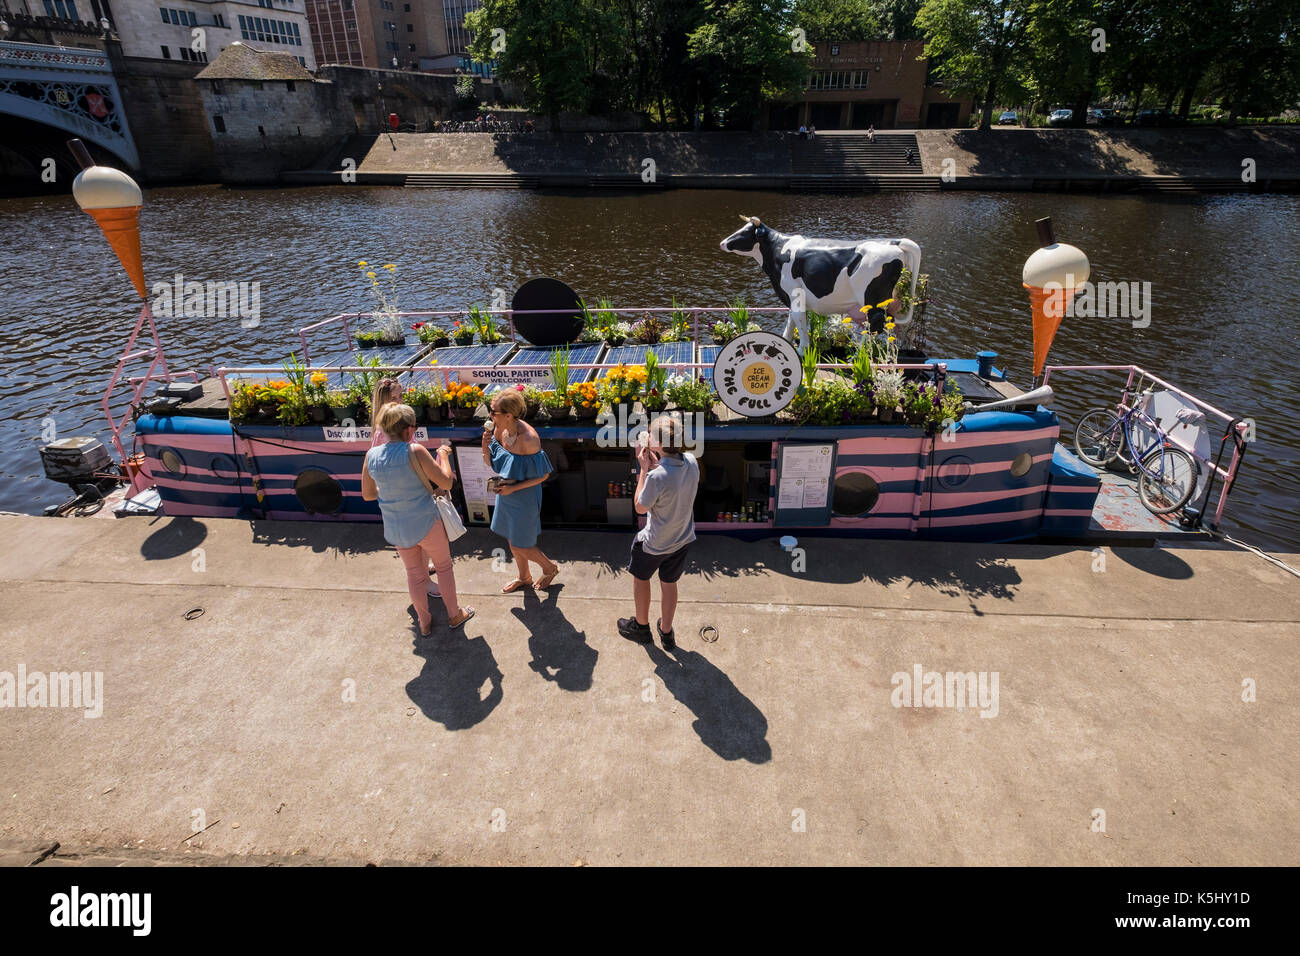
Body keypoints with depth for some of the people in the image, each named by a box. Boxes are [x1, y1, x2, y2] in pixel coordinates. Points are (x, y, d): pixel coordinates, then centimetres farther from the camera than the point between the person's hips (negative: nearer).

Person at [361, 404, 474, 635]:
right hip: (426, 523, -4)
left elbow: (368, 494, 5)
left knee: (415, 574, 22)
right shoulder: (415, 451, -21)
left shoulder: (371, 455, -6)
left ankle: (425, 623, 38)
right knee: (444, 566, 20)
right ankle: (454, 615, 35)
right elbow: (446, 482, -15)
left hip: (396, 529, 4)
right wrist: (443, 455, -1)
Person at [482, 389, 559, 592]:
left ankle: (550, 568, 36)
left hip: (524, 496, -7)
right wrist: (485, 446, -16)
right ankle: (524, 578, 46)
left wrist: (513, 488, -23)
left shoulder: (528, 438, -29)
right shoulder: (499, 430, -9)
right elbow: (490, 463, 4)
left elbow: (543, 475, -19)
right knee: (512, 540, 23)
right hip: (506, 492, 7)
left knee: (520, 546, 7)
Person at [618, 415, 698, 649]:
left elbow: (640, 507, -17)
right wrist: (654, 463, -1)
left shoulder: (657, 476, -35)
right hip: (683, 538, 6)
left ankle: (641, 626, 41)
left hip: (655, 543, -5)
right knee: (669, 583, 23)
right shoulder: (691, 461, -14)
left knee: (640, 577, 22)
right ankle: (666, 632, 40)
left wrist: (644, 469, -18)